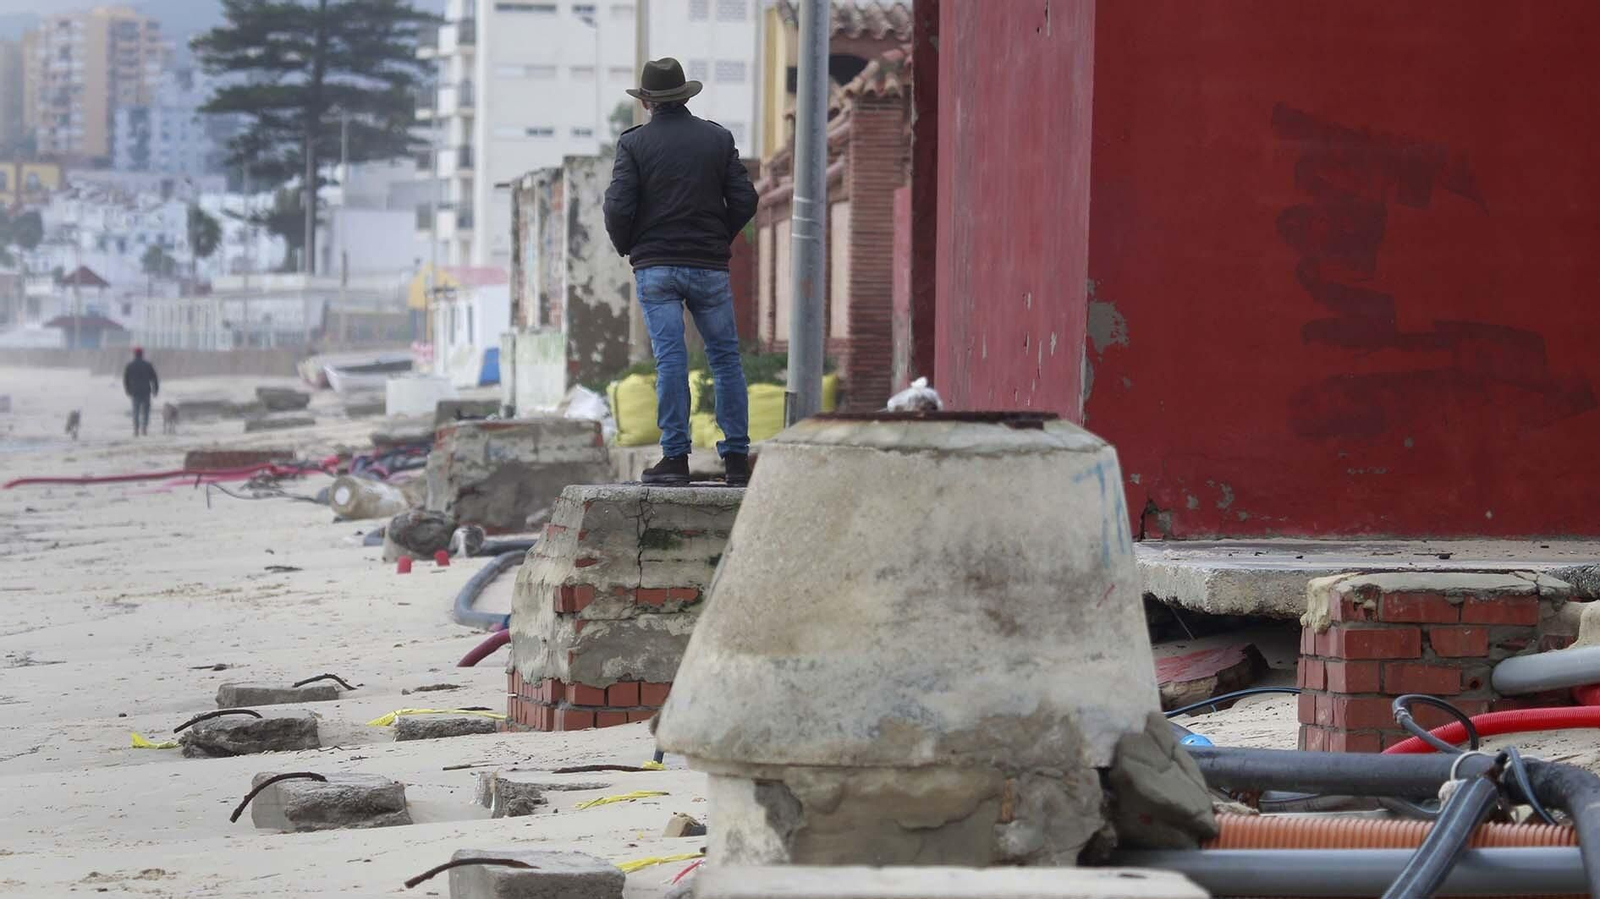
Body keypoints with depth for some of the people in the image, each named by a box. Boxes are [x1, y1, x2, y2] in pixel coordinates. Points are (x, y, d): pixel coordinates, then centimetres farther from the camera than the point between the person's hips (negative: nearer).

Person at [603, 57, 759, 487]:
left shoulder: (635, 142, -2)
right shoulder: (717, 138, 5)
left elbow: (618, 207, -9)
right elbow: (744, 199, 3)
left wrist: (625, 247, 10)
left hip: (655, 268, -1)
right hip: (710, 266, 1)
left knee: (670, 359, -4)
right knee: (726, 357, 7)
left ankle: (675, 456, -9)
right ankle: (736, 456, 5)